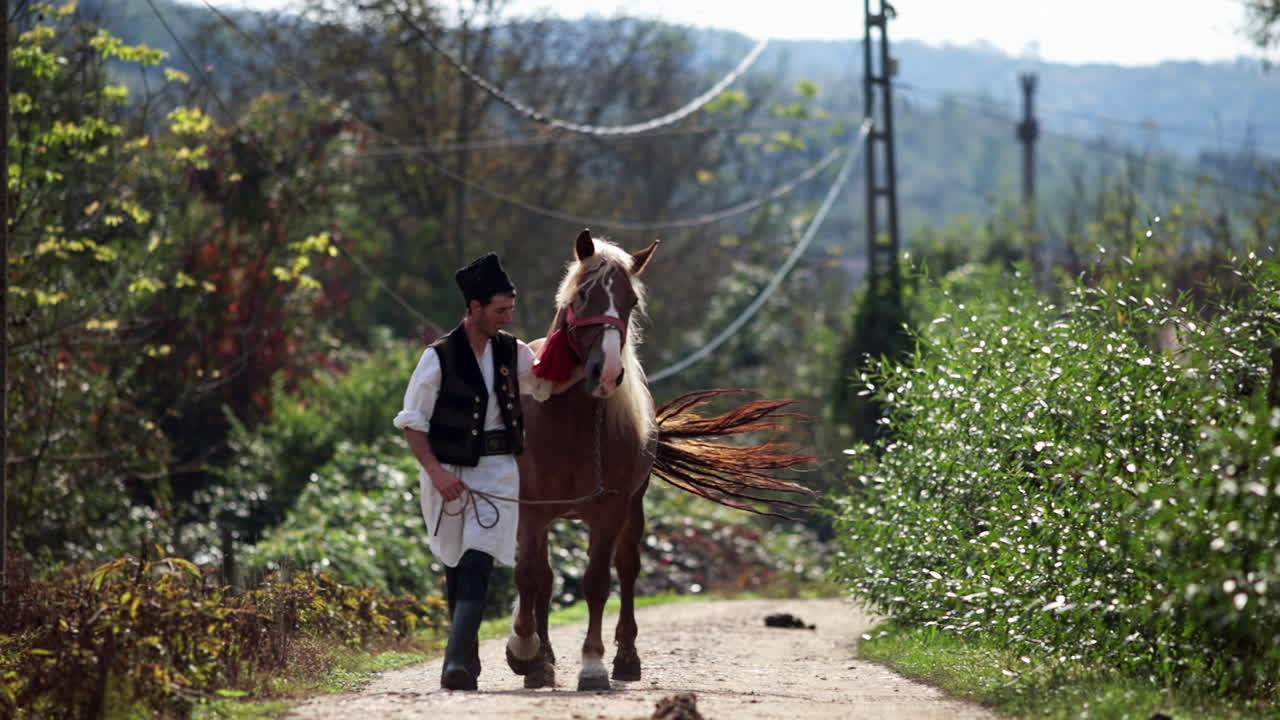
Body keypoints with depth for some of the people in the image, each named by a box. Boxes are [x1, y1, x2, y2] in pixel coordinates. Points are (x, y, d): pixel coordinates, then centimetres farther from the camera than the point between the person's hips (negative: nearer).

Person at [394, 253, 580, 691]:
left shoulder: (512, 354, 4)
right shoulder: (439, 357, -8)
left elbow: (547, 385, 20)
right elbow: (411, 422, -7)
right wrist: (435, 471, -18)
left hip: (496, 472, 1)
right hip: (448, 471, -1)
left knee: (477, 565, -14)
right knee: (455, 568, 11)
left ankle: (457, 663, -23)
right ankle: (468, 657, 26)